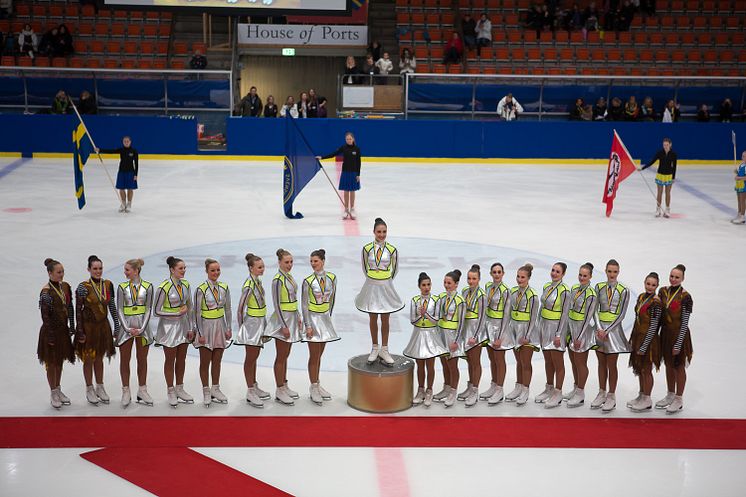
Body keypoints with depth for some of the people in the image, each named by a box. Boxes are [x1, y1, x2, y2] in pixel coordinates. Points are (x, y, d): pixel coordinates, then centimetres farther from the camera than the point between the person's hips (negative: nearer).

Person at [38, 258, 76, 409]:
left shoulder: (65, 286, 3)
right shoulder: (46, 291, -17)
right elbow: (45, 315, -17)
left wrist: (72, 327, 8)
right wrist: (50, 335, -17)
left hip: (63, 329, 6)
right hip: (51, 330, -6)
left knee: (60, 360, 16)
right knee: (51, 362, 5)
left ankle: (58, 390, 28)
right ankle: (53, 394, 16)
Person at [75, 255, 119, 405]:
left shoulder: (108, 285, 0)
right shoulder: (83, 287, -14)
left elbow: (112, 306, 7)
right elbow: (78, 311, -11)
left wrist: (117, 325, 7)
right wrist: (80, 332, -12)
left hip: (103, 325, 4)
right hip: (88, 326, -4)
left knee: (99, 358, 15)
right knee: (89, 359, 7)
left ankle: (100, 388, 27)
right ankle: (89, 390, 20)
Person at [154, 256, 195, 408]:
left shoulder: (185, 285, 1)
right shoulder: (163, 288, -17)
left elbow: (190, 307, 8)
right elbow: (156, 311, -13)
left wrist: (191, 328, 6)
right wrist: (177, 313, -18)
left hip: (183, 324, 5)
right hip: (169, 326, -5)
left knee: (181, 359, 13)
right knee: (170, 360, 6)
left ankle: (180, 389, 25)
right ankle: (170, 391, 18)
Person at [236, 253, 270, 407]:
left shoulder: (258, 281, 6)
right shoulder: (249, 285, -21)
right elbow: (240, 308, -18)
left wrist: (263, 324, 12)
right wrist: (241, 327, -11)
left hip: (260, 323, 8)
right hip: (252, 323, -8)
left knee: (255, 357, 16)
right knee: (250, 358, -1)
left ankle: (254, 387, 26)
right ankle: (250, 392, 5)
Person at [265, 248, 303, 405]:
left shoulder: (290, 277, 9)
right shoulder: (278, 280, -17)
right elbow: (277, 304, -18)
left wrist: (298, 317, 15)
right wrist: (284, 326, -20)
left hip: (292, 318, 8)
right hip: (283, 319, -8)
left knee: (285, 356, 15)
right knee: (281, 357, -1)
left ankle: (284, 386, 24)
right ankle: (279, 391, 6)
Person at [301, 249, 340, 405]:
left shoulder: (331, 278, -1)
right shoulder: (308, 281, -13)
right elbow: (304, 304, -11)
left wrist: (329, 315, 12)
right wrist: (308, 326, -14)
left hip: (325, 319, 4)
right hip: (313, 318, -4)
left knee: (319, 355, 13)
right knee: (314, 356, 0)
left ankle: (317, 385, 22)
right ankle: (314, 388, 7)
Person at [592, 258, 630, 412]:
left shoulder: (623, 291, -3)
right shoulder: (599, 287, 5)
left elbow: (621, 314, -6)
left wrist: (607, 331, -12)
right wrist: (599, 329, -12)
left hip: (614, 328, -3)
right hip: (600, 328, 3)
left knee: (611, 364, 2)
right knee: (601, 363, 11)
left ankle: (611, 397, 11)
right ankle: (601, 393, 21)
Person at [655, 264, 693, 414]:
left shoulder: (685, 296, -15)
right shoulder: (663, 291, 2)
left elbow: (684, 322, -14)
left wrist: (678, 344, -15)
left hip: (679, 334, -6)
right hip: (665, 332, 6)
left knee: (679, 366, 6)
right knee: (669, 365, 16)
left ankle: (678, 399, 16)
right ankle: (670, 395, 31)